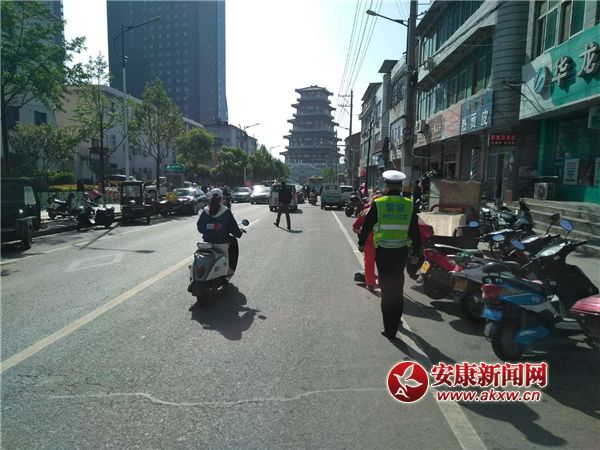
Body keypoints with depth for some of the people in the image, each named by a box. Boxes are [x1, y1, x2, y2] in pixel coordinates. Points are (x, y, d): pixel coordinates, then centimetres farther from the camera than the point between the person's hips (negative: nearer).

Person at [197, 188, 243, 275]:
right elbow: (233, 227, -4)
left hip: (207, 242, 3)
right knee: (233, 242, 27)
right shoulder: (226, 212, -9)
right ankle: (230, 268, 22)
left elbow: (199, 227, 6)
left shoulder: (205, 212, -2)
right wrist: (239, 233, 16)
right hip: (222, 243, -3)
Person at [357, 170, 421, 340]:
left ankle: (389, 328, 8)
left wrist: (361, 243, 16)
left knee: (386, 288, 6)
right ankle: (395, 322, 34)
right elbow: (415, 231, 3)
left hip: (383, 252, -3)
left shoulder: (378, 204, -7)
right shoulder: (409, 205, -1)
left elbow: (366, 225, 0)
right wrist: (416, 251, 13)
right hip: (402, 251, 3)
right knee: (398, 288, 19)